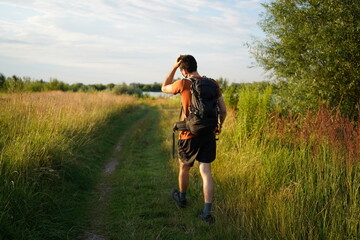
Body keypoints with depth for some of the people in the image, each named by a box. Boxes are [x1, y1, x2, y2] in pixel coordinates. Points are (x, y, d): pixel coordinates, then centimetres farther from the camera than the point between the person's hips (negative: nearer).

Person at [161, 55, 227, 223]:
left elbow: (164, 88, 8)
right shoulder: (213, 84, -1)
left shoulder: (183, 84, -13)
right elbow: (223, 110, 3)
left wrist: (174, 67, 5)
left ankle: (181, 198, 41)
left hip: (189, 135, -3)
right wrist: (218, 127, 19)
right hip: (208, 134, 3)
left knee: (184, 167, 20)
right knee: (206, 172, 3)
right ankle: (207, 212, -1)